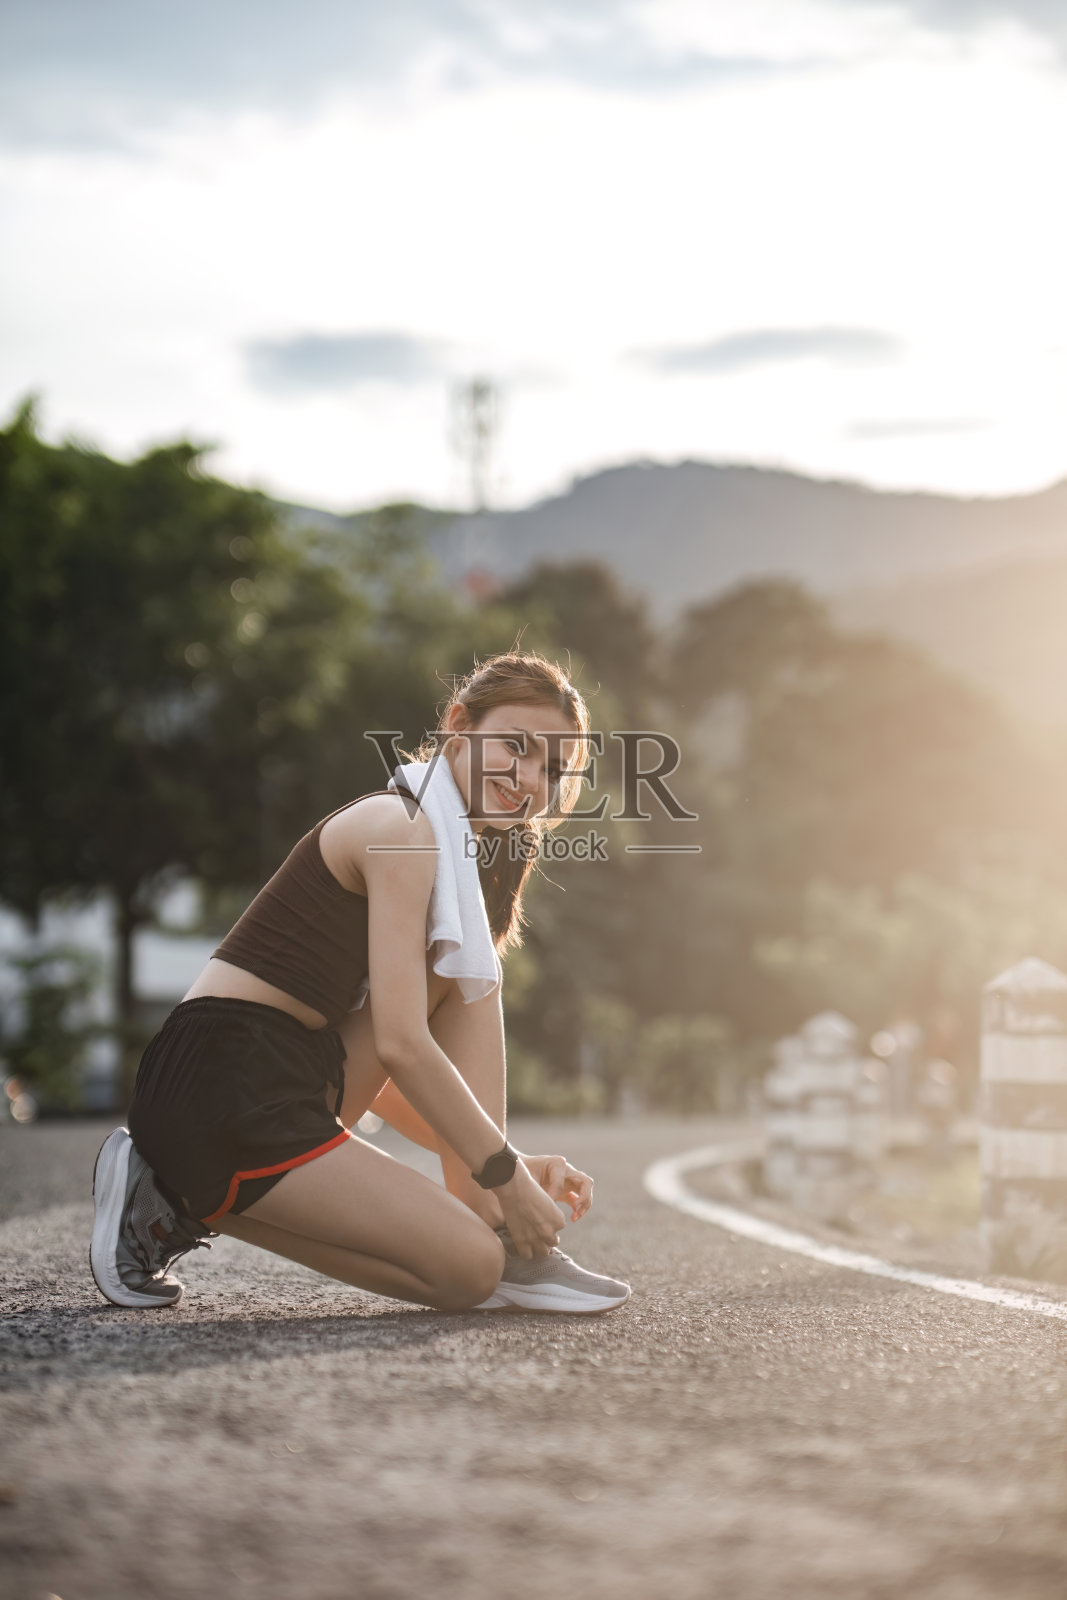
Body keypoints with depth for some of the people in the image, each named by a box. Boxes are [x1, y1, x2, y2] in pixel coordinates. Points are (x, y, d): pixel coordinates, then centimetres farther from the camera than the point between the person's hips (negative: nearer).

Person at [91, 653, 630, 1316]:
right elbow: (401, 1044, -16)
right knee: (469, 1267, -12)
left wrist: (502, 1165, 8)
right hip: (225, 1092, -10)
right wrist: (506, 1174, -9)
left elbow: (376, 1070, 17)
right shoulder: (400, 828, -9)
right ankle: (185, 1205, -5)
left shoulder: (456, 852, 21)